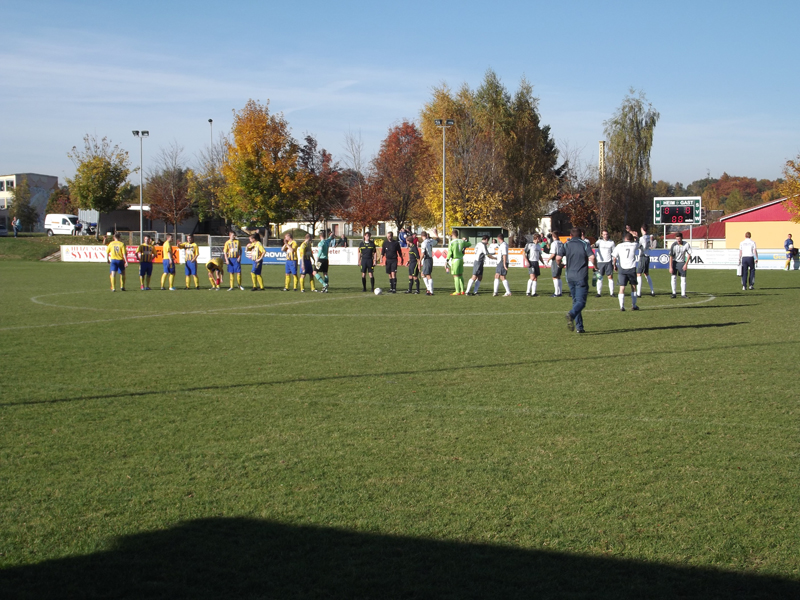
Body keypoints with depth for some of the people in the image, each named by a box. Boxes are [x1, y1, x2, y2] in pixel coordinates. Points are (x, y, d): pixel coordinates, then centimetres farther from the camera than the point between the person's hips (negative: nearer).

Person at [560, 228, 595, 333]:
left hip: (570, 277, 3)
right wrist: (595, 265, 4)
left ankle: (579, 327, 11)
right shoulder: (584, 244, 0)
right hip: (581, 277, -3)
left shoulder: (566, 245, 5)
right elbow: (592, 257, -14)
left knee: (576, 301, 14)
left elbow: (558, 257, -7)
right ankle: (571, 315, -36)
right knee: (581, 302, -5)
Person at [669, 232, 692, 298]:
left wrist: (686, 264, -6)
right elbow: (671, 256, -13)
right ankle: (674, 293, 0)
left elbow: (689, 254, -1)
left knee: (683, 278, 0)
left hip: (682, 262, 1)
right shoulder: (674, 245, -16)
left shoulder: (686, 245, -13)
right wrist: (670, 267, -16)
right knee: (674, 277, -8)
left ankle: (683, 294, 6)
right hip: (674, 262, -1)